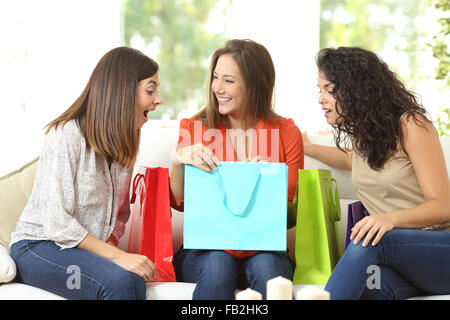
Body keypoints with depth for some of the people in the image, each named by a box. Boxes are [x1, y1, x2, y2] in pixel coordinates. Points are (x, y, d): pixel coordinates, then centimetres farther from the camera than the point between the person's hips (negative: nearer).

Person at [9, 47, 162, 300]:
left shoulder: (124, 142, 8)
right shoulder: (66, 135, -16)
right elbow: (56, 222, -21)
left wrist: (110, 244, -8)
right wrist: (115, 255, -25)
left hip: (88, 248, 6)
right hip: (38, 245, -6)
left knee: (135, 280, -27)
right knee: (119, 281, -33)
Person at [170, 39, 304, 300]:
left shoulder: (286, 133, 4)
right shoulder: (194, 129, 6)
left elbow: (293, 212, 4)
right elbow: (179, 200, 1)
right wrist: (179, 161, -18)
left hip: (264, 248, 0)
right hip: (204, 248, 1)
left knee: (266, 266, -33)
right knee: (216, 264, -32)